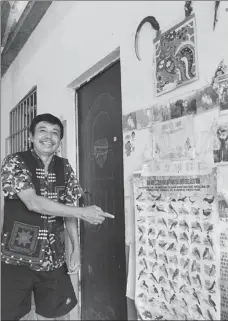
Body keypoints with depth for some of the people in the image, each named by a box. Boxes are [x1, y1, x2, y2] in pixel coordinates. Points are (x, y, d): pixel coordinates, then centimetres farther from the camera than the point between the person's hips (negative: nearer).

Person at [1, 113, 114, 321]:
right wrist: (83, 212, -24)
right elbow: (33, 203, -22)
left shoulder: (64, 168, 4)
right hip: (17, 257, -3)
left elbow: (69, 209, 6)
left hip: (53, 259, 4)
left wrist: (76, 248, -1)